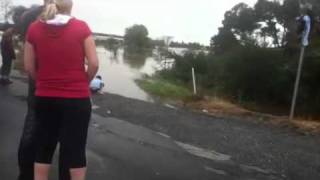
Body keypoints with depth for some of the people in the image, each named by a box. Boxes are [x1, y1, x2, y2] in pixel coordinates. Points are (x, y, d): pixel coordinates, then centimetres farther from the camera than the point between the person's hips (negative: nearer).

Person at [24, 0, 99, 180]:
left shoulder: (34, 29, 1)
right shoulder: (81, 27, -6)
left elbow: (29, 67, 3)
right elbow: (94, 64, -10)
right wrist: (84, 82, 6)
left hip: (45, 98, 3)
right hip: (77, 98, -2)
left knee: (43, 148, 17)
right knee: (76, 150, 9)